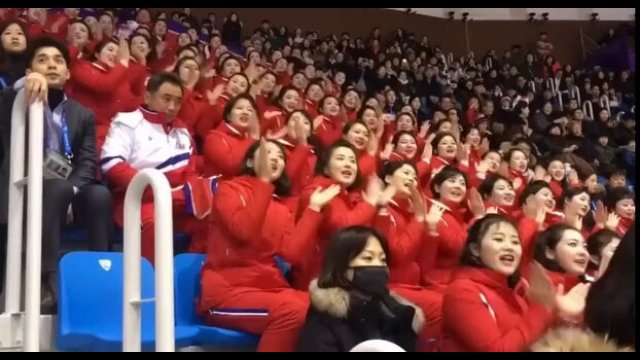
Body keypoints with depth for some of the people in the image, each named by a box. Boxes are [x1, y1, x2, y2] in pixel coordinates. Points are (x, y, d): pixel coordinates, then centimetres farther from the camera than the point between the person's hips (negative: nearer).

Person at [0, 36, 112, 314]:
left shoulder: (83, 115, 17)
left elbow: (88, 163, 3)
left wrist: (69, 192, -17)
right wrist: (27, 83, -35)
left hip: (67, 192, 3)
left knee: (100, 194, -30)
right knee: (58, 187, -35)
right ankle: (48, 282, -39)